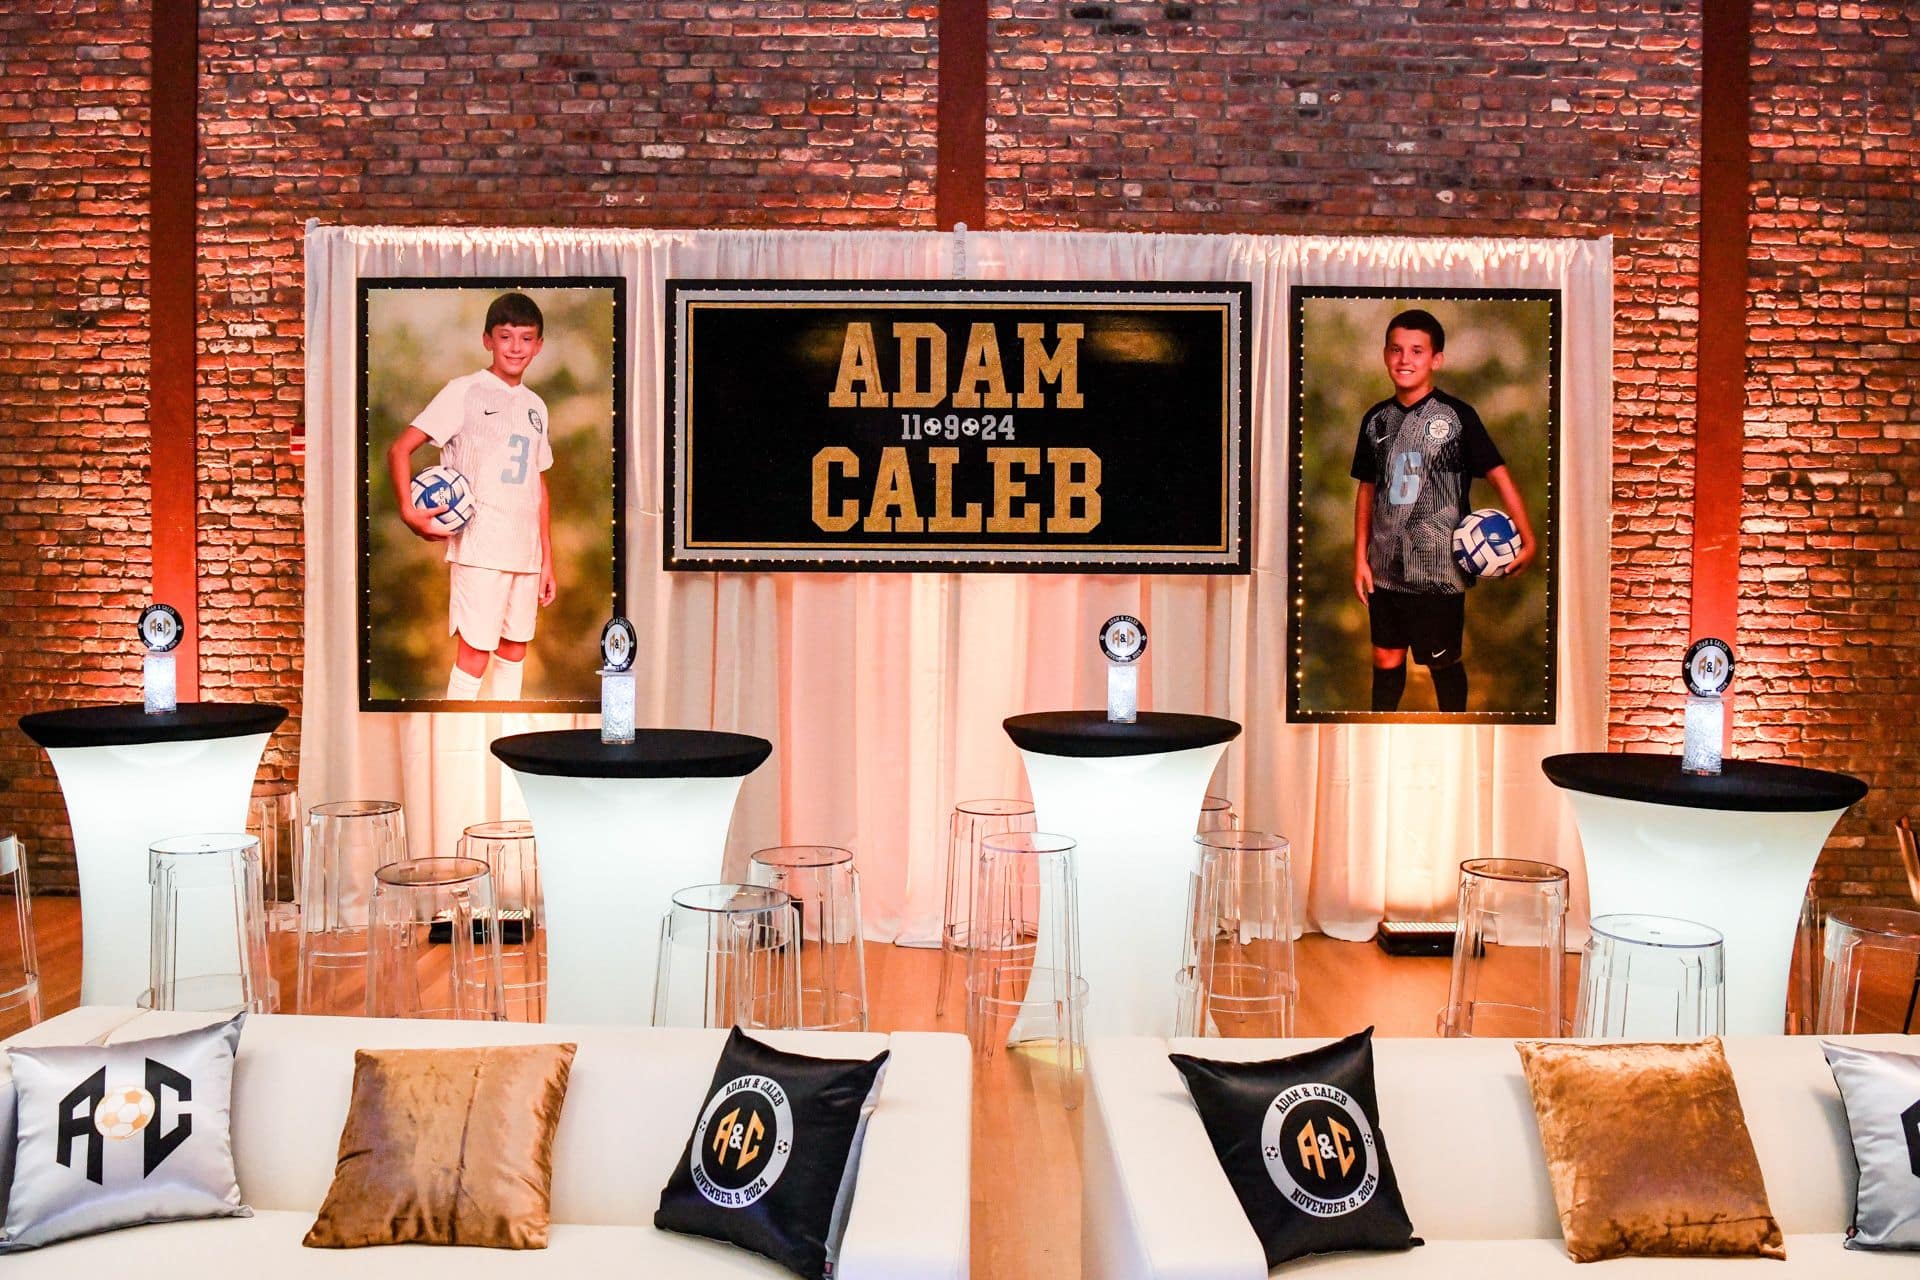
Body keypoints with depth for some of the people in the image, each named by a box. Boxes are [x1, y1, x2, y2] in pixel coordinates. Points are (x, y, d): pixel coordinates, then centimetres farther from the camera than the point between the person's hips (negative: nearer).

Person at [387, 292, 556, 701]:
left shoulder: (535, 406, 14)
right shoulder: (463, 391, -3)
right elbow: (399, 450, -5)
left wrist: (547, 559, 15)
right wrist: (408, 512, -19)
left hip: (525, 550, 6)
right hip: (478, 548, -6)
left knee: (515, 651, 12)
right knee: (474, 655, -7)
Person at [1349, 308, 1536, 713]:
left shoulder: (1456, 415, -7)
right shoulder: (1376, 419, 5)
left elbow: (1498, 475, -7)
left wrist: (1528, 540, -13)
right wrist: (1361, 556, 8)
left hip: (1439, 568, -4)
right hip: (1386, 567, 4)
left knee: (1443, 661, 7)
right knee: (1386, 657, 12)